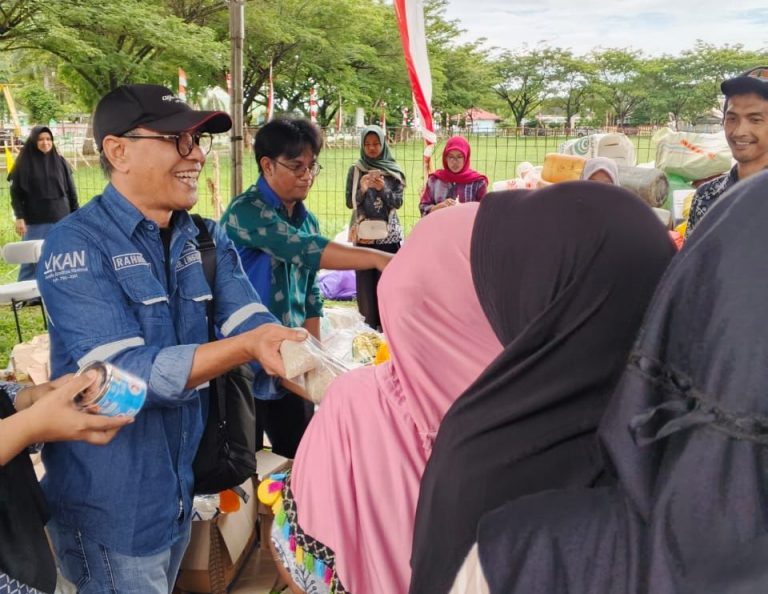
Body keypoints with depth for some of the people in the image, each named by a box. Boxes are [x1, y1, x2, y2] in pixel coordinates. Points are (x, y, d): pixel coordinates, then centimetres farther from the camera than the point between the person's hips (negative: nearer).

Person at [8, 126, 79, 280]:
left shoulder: (60, 162, 7)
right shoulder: (24, 163, 0)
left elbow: (71, 191, 9)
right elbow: (16, 192, -1)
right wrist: (19, 217, -10)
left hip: (60, 220, 2)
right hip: (34, 222, -2)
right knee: (31, 261, -1)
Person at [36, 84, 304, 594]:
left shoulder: (207, 240, 1)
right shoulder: (77, 244, -17)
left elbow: (256, 326, -9)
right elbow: (124, 373, -26)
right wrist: (246, 346, -39)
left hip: (183, 490, 6)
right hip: (111, 506, -6)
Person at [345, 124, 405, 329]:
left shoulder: (394, 170, 4)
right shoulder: (355, 170, 4)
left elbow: (398, 202, -2)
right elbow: (350, 203, 1)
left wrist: (383, 188, -19)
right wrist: (362, 190, -18)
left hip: (388, 233, 0)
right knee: (365, 278, 0)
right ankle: (369, 323, 8)